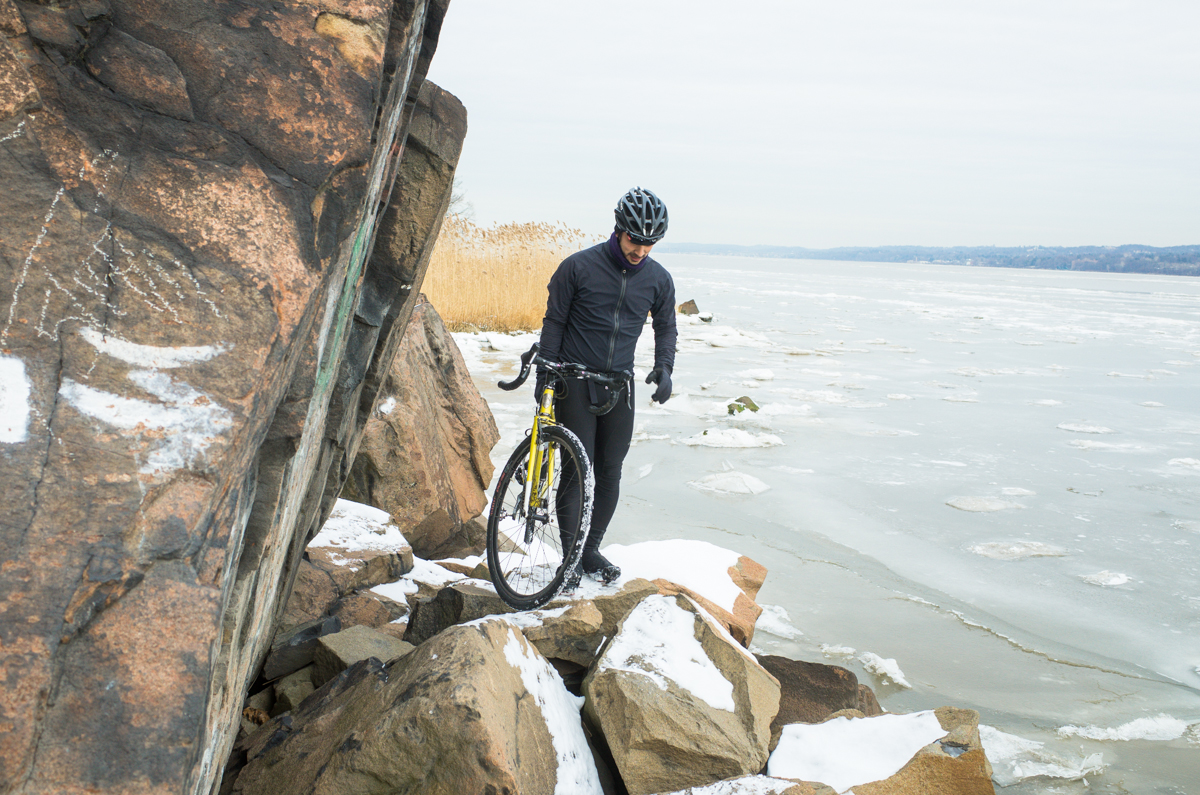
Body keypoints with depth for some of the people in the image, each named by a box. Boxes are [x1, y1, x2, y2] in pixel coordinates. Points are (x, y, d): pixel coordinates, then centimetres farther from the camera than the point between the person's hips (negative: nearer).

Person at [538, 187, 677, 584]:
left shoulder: (658, 279, 1)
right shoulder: (578, 267, -9)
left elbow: (665, 327, 15)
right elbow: (553, 322, -2)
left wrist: (664, 367, -2)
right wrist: (544, 377, -2)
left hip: (619, 386, 4)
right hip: (575, 383, -3)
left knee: (610, 472, 6)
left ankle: (591, 550, 21)